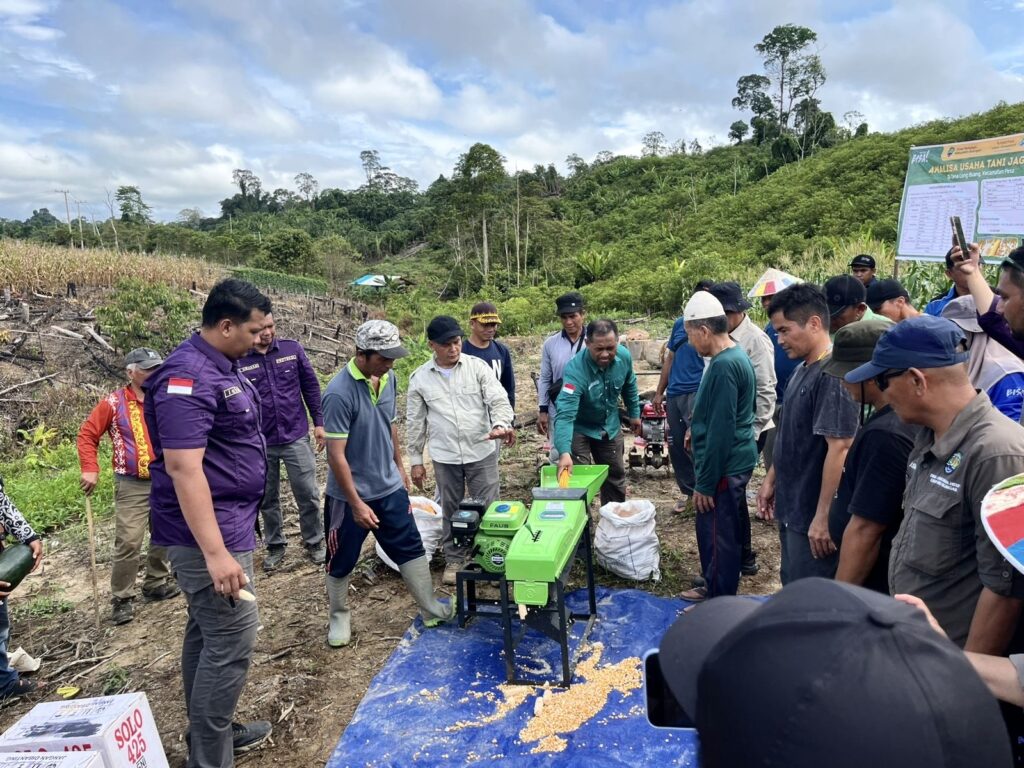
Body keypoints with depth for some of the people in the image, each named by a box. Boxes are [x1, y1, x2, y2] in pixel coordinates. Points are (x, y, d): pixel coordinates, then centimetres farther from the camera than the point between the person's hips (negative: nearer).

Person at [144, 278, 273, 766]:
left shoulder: (222, 367, 10)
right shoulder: (189, 377, -21)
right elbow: (183, 469, -27)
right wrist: (215, 552, -29)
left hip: (226, 524, 10)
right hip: (209, 532, -10)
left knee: (207, 633, 18)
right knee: (231, 641, -4)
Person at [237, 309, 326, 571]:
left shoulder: (293, 349, -3)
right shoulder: (238, 360, -7)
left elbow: (311, 387, 4)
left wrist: (318, 423, 2)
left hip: (296, 437, 0)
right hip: (260, 443, 0)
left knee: (308, 495, 5)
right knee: (267, 499, 14)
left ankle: (314, 542, 24)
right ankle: (275, 546, 32)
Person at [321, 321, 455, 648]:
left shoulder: (389, 379, -3)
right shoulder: (340, 393, -25)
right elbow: (336, 455, -23)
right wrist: (356, 504, -22)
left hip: (389, 487, 6)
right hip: (350, 495, -5)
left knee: (411, 548, 13)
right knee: (342, 561, 14)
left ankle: (430, 609, 28)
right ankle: (338, 615, 36)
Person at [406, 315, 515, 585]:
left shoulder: (478, 366, -5)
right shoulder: (420, 377, -1)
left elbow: (498, 400, -12)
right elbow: (415, 421, 5)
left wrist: (500, 425, -33)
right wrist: (416, 460, 6)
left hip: (482, 451, -1)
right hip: (444, 457, 1)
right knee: (451, 511, 14)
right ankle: (454, 559, 31)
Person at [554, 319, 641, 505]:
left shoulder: (624, 356, -19)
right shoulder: (575, 370, -37)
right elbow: (565, 415, -45)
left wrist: (634, 413, 13)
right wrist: (564, 452, -56)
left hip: (610, 426, 5)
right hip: (579, 428, -5)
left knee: (616, 475, 17)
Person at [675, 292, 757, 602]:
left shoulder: (723, 366, -23)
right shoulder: (734, 355, 8)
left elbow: (721, 431, -24)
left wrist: (705, 483, -20)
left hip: (725, 465, -10)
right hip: (733, 461, 10)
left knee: (718, 536, 4)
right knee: (723, 531, 21)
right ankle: (714, 589, 37)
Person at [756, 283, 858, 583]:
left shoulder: (833, 375, -21)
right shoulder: (803, 370, 8)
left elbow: (839, 448, -24)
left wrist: (824, 517, -23)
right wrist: (771, 479, 18)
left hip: (812, 516, -9)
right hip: (792, 508, 9)